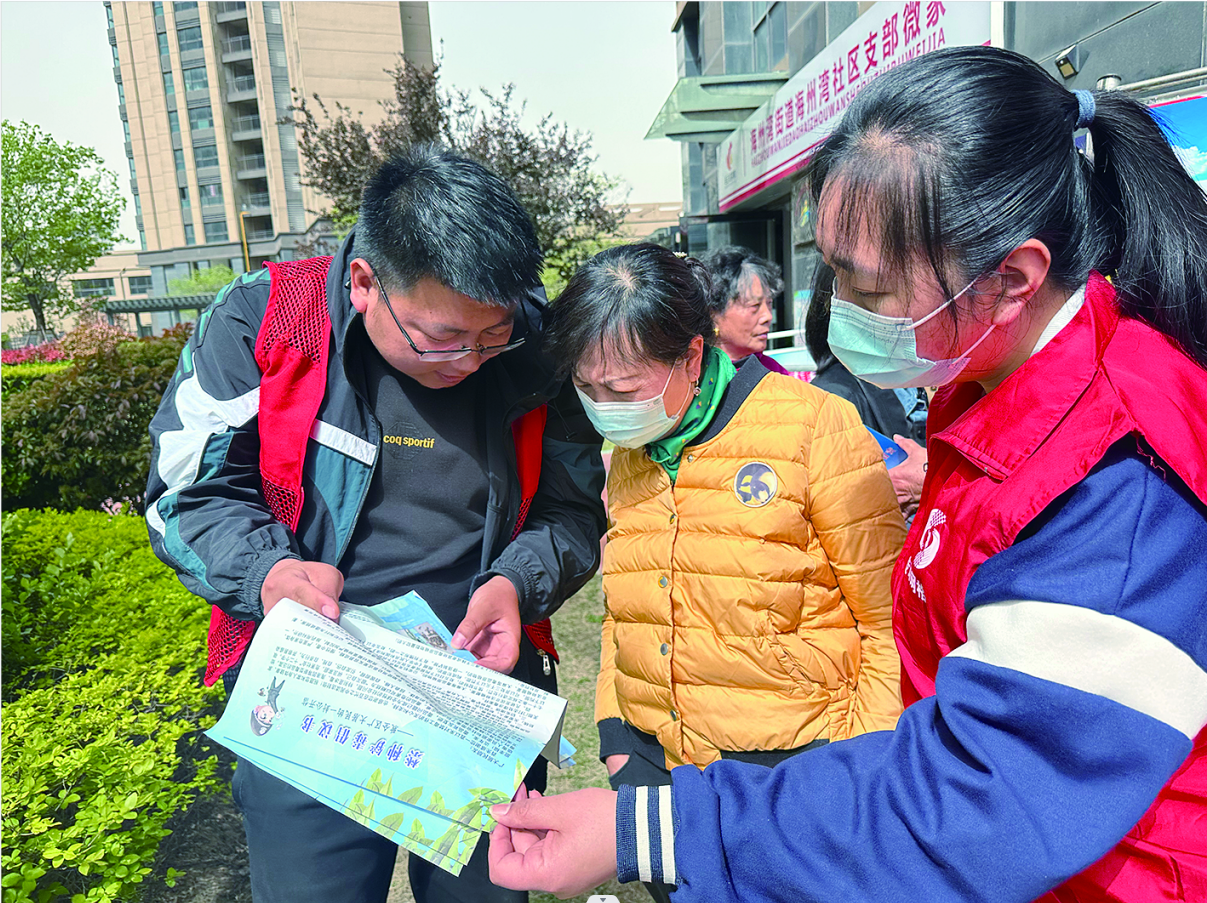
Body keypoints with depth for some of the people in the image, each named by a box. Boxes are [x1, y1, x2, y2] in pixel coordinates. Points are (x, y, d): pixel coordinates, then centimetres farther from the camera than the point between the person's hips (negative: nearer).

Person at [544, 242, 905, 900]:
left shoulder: (814, 428, -16)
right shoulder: (624, 455, 2)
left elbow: (891, 620, -10)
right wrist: (615, 738, 9)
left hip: (793, 766, -5)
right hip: (653, 761, 5)